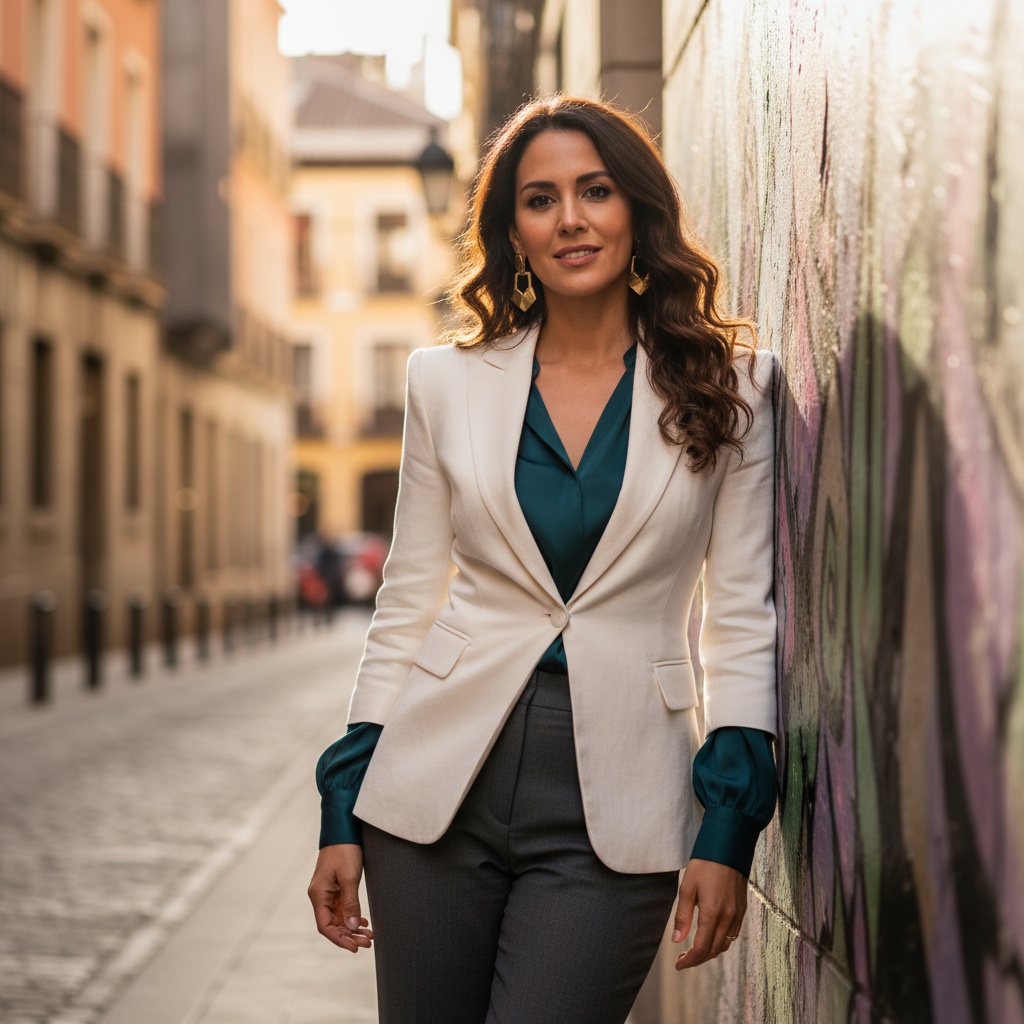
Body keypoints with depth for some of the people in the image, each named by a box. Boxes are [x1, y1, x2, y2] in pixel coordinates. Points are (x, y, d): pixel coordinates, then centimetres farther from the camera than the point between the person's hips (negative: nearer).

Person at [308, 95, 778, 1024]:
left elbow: (744, 617, 2)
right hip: (440, 783, 2)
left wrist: (730, 827, -5)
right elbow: (406, 604, 9)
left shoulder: (728, 386, 2)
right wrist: (344, 813, 6)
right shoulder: (448, 383, 7)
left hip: (611, 818, -2)